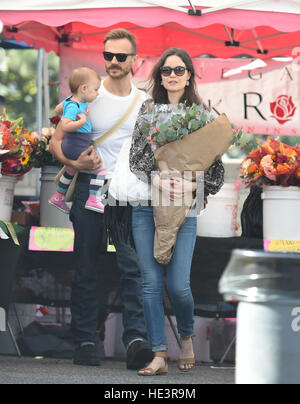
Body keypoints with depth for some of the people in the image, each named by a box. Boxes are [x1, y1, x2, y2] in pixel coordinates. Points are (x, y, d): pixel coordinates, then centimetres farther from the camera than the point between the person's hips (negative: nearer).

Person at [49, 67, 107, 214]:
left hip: (72, 147, 11)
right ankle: (93, 199, -9)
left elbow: (58, 109, 24)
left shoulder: (71, 101, 6)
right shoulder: (73, 106, -24)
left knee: (71, 170, 29)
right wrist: (81, 122, -37)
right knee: (100, 168, -9)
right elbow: (65, 126, -34)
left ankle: (58, 197, 44)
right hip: (76, 147, -11)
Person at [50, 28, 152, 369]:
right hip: (90, 190, -1)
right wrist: (74, 162, -15)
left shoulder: (144, 102, 9)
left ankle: (136, 341, -19)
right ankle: (85, 343, 9)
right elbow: (57, 141, 4)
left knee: (132, 265, -12)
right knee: (85, 270, 3)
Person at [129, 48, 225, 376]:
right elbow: (136, 157, 4)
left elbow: (215, 163, 4)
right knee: (151, 283, -2)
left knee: (178, 285, -8)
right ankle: (159, 355, 3)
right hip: (147, 207, 2)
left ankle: (186, 336, 22)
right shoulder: (148, 110, 9)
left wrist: (192, 185, -14)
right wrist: (159, 180, -13)